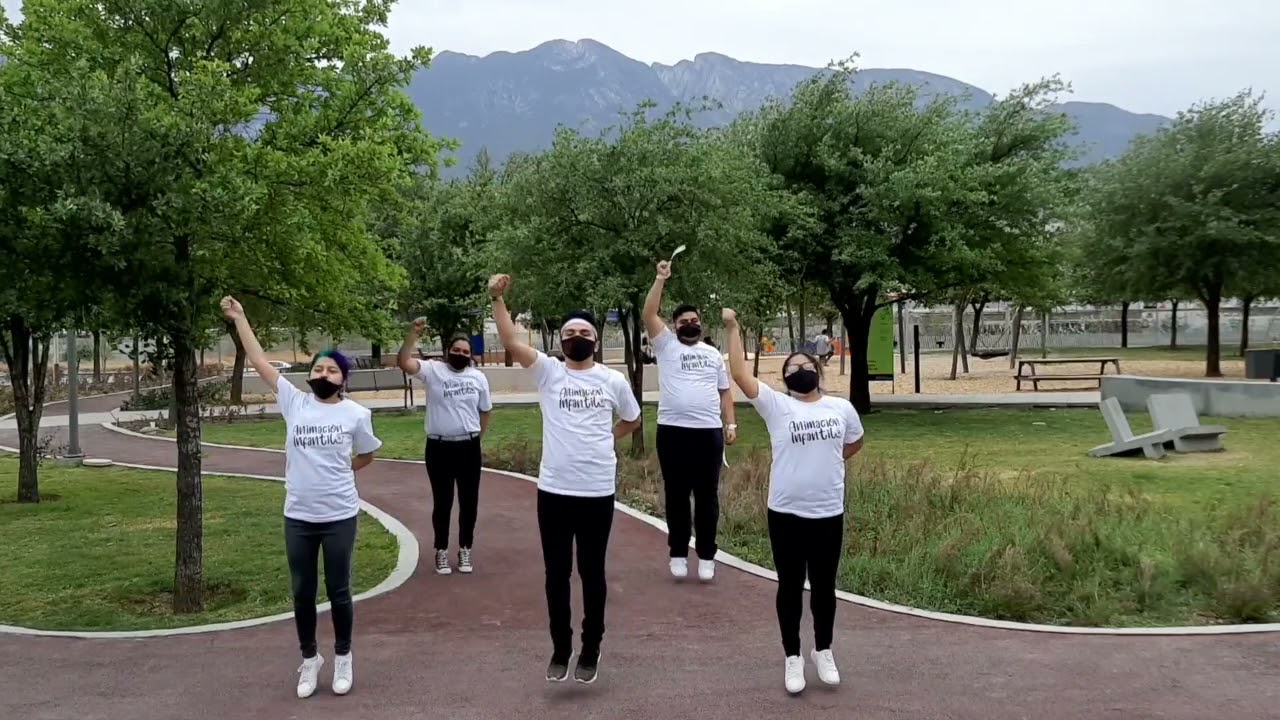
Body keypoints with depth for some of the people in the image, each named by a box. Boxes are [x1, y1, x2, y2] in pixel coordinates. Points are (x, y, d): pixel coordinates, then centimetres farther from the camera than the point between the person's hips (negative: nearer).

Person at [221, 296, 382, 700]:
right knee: (302, 592, 12)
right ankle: (309, 658, 31)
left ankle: (342, 657, 29)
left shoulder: (356, 413, -3)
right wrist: (238, 318, 1)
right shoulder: (294, 402, 1)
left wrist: (335, 471, 9)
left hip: (339, 516, -2)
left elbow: (366, 456, 14)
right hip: (298, 517, 2)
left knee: (338, 591, 9)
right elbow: (259, 362, 1)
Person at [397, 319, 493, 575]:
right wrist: (414, 333, -28)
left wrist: (477, 437, 12)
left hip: (468, 448, 3)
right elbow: (403, 362, -20)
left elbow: (484, 410, 15)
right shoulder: (433, 370, -5)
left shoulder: (478, 377, 6)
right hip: (439, 448, -3)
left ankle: (465, 550, 23)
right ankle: (441, 551, 21)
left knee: (469, 501, 9)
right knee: (442, 502, 6)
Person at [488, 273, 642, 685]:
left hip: (598, 492, 0)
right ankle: (560, 649, 26)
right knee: (557, 574, 10)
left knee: (592, 574, 11)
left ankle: (590, 650, 25)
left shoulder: (613, 380, 3)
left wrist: (603, 440, 10)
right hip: (554, 491, 0)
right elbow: (511, 342, -15)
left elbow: (632, 420, 21)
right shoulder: (548, 371, 0)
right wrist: (497, 299, -24)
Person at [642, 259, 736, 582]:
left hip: (709, 431, 2)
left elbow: (725, 392, 17)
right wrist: (661, 279, -12)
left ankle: (706, 556, 13)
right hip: (673, 430, -2)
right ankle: (678, 554, 15)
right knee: (676, 494, 5)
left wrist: (730, 424, 6)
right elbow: (649, 314, -7)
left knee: (707, 495, 5)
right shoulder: (666, 346, 6)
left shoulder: (714, 354, 16)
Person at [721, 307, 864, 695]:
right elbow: (739, 374, -15)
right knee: (790, 586, 8)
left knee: (824, 586, 14)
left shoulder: (841, 408, 3)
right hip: (786, 513, -2)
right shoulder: (776, 405, -5)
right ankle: (793, 657, 22)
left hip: (828, 513, 2)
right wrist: (732, 329, -18)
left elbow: (855, 444, 22)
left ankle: (823, 651, 33)